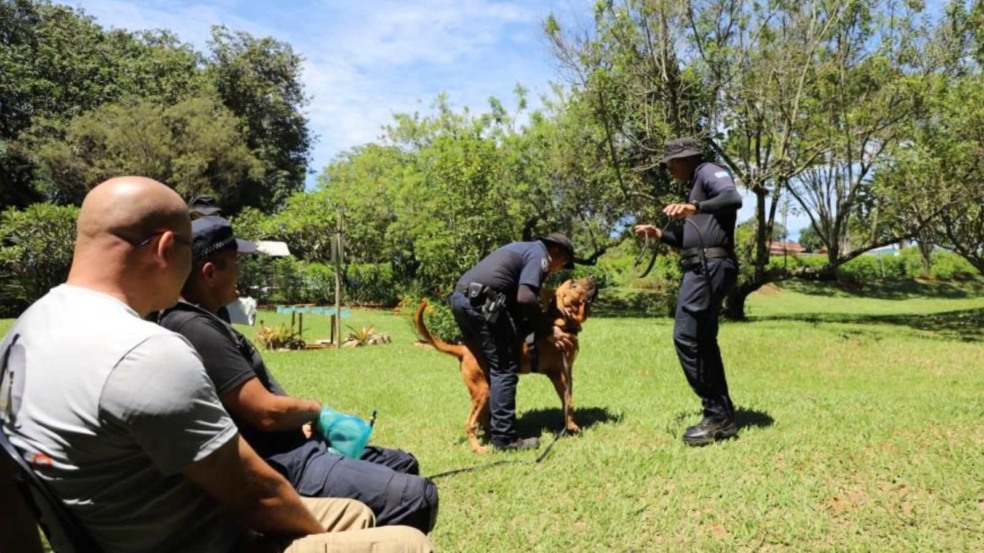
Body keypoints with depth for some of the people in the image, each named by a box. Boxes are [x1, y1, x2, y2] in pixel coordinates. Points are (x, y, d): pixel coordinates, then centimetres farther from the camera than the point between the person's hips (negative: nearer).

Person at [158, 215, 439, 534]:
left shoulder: (202, 322, 14)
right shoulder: (195, 329, -21)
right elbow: (266, 412, -23)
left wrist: (306, 422, 5)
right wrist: (317, 410, -3)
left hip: (290, 448, 11)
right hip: (281, 468, -11)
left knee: (403, 465, 21)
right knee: (418, 496, -19)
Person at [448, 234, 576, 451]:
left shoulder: (523, 249, 31)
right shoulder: (538, 254, 2)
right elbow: (526, 298, -14)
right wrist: (548, 330, -3)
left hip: (460, 298, 10)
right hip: (481, 302, -10)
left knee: (489, 368, 18)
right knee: (505, 370, -3)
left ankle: (492, 428, 24)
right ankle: (504, 437, -1)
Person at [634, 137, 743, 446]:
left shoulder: (709, 171, -1)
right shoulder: (696, 186, 28)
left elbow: (734, 198, -24)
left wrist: (694, 208, -37)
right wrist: (659, 234, 22)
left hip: (711, 267, -11)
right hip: (703, 268, 11)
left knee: (686, 337, -14)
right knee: (703, 342, 10)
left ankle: (717, 414, -8)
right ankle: (722, 416, 15)